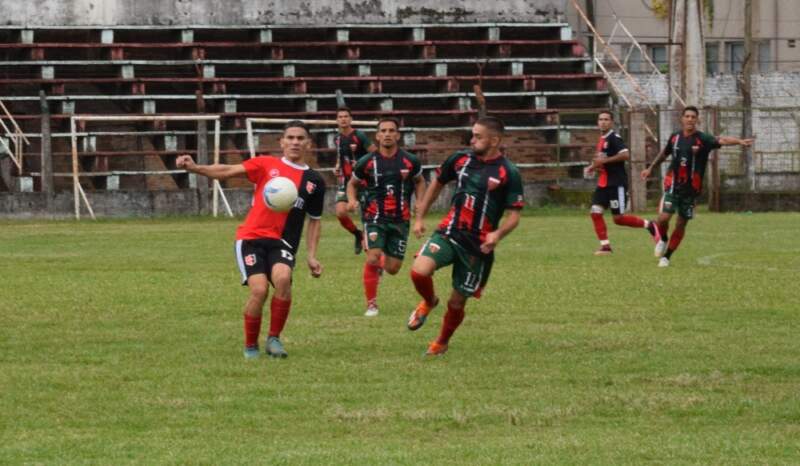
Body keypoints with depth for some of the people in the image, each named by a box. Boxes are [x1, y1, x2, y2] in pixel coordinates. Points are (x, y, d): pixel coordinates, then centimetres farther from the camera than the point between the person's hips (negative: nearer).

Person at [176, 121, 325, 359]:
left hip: (282, 243, 1)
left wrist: (311, 256, 12)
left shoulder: (314, 181, 12)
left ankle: (274, 339, -10)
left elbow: (314, 221, 21)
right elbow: (227, 171, -2)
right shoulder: (266, 165, 6)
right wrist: (195, 168, -16)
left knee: (283, 278, -29)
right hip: (251, 238, -1)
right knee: (259, 290, -20)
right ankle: (250, 346, 3)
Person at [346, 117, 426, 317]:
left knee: (393, 269, 4)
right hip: (375, 218, -2)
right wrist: (352, 200, -10)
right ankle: (371, 304, -5)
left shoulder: (410, 161, -1)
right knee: (372, 257, -22)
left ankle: (381, 264, 44)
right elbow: (352, 183, 10)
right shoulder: (367, 162, -5)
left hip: (400, 220, 2)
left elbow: (420, 181, 17)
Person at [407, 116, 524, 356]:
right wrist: (419, 217, 16)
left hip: (478, 244, -3)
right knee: (419, 272, -22)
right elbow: (437, 183, 18)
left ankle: (442, 343, 35)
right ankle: (429, 301, 13)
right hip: (449, 233, 3)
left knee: (457, 302, 5)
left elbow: (514, 215, -8)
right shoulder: (461, 159, 1)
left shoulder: (508, 173, -11)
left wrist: (498, 234, -28)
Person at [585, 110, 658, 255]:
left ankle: (649, 225, 11)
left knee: (618, 218, -7)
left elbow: (626, 155, -25)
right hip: (603, 183, 9)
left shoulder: (614, 138, -12)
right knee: (595, 212, -3)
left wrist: (605, 160, -22)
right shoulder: (601, 140, 16)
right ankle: (605, 246, 2)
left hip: (617, 183, -9)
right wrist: (595, 166, 11)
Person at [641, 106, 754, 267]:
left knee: (681, 224, 6)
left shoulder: (702, 139, -11)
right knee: (663, 218, -14)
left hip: (691, 189, -1)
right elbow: (664, 153, 21)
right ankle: (663, 240, 19)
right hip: (673, 185, 1)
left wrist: (739, 141, -48)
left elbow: (721, 140, -30)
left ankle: (666, 257, 21)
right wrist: (651, 168, 30)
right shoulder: (675, 137, 0)